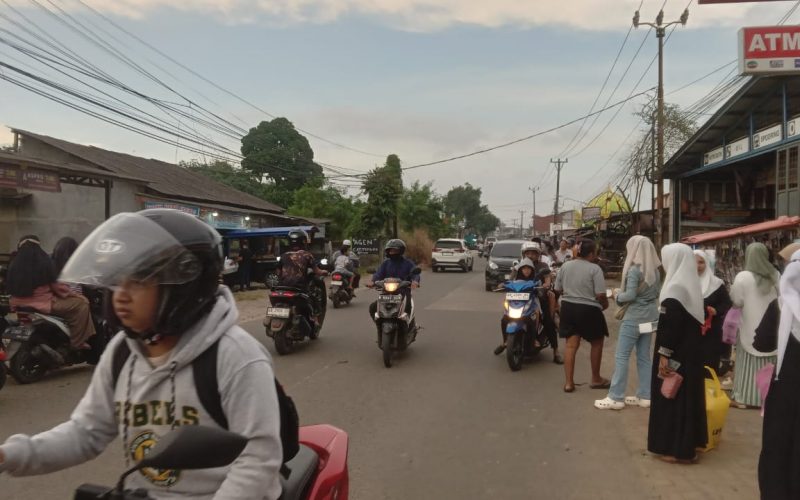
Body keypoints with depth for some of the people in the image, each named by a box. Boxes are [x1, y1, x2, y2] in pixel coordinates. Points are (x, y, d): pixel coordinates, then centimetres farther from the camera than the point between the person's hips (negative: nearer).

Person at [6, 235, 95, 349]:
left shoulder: (14, 265, 6)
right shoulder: (44, 262, -8)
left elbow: (9, 288, 12)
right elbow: (56, 286, -5)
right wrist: (75, 295, 8)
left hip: (18, 304, 7)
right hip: (42, 304, -7)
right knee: (81, 302, -1)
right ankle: (77, 344, -3)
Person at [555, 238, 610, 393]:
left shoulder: (565, 266, 4)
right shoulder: (594, 269, -13)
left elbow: (558, 289, 9)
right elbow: (600, 295, -17)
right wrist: (605, 304, 3)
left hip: (568, 308, 5)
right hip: (588, 310, -5)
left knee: (571, 345, 8)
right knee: (597, 343, 16)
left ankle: (569, 382, 7)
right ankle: (596, 379, 26)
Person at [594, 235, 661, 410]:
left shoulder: (634, 269, -15)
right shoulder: (655, 269, 7)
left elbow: (630, 295, -19)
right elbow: (657, 293, 14)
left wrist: (617, 296, -2)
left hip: (634, 318, -8)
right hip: (650, 316, 8)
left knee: (622, 356, -2)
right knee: (644, 356, 13)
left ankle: (616, 397, 1)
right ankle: (645, 396, 17)